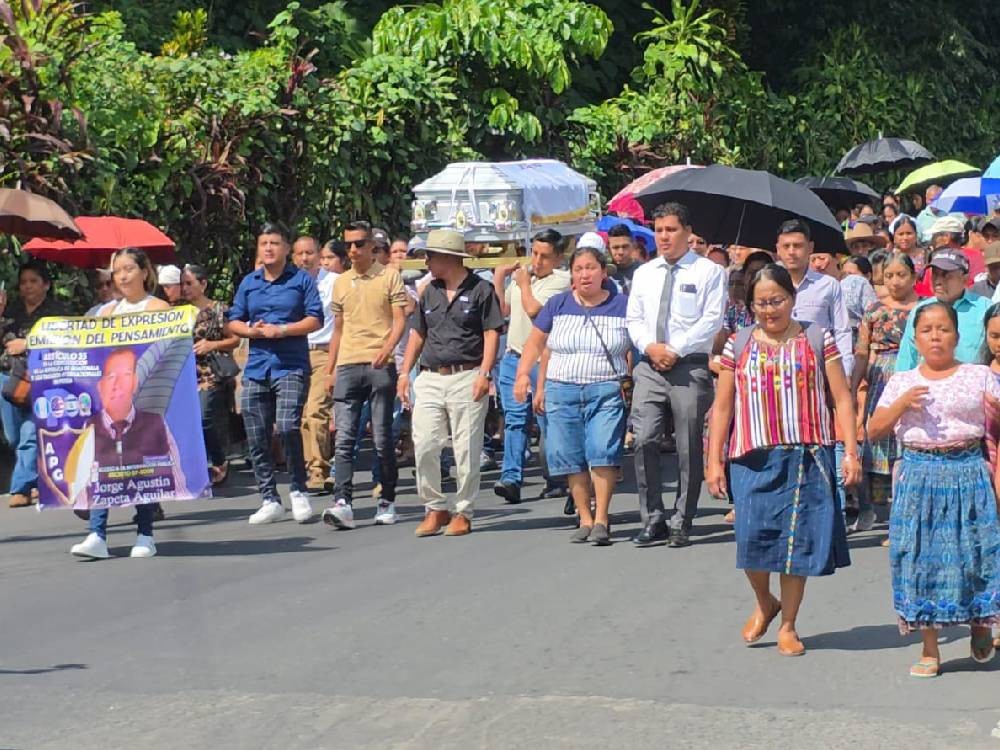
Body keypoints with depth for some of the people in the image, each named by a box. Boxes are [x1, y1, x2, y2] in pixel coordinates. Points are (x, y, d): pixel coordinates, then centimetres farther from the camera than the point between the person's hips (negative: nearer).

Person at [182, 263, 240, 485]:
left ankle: (220, 464, 4)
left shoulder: (219, 309, 1)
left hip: (212, 377, -5)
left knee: (205, 421, -16)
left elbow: (235, 340, 0)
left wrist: (212, 345, -14)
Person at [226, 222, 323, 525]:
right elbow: (232, 322, 16)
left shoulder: (301, 280, 3)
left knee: (287, 426, -20)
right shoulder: (248, 283, 14)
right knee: (257, 438, 3)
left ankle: (298, 491, -2)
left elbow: (315, 319, -4)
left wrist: (281, 330, -14)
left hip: (292, 366, -5)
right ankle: (269, 500, 12)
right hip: (256, 368, 5)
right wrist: (251, 330, -5)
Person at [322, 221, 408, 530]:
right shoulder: (341, 282, 15)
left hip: (380, 366, -3)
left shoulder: (389, 276, 2)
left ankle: (387, 502, 12)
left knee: (383, 439, 2)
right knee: (344, 439, -8)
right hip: (347, 366, 4)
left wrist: (387, 348, -22)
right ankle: (343, 504, -15)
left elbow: (400, 320, -4)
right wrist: (330, 369, 16)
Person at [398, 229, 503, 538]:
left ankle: (463, 512, 9)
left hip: (466, 377, -5)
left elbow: (492, 333, -4)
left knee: (466, 449, -2)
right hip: (430, 378, 5)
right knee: (424, 445, -3)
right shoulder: (429, 292, 17)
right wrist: (404, 373, 12)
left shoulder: (481, 290, -1)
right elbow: (417, 334, 21)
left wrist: (484, 373, -14)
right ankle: (435, 508, 9)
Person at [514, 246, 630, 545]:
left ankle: (601, 519, -11)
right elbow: (535, 341, 14)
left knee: (603, 450, -17)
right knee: (570, 458, 2)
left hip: (607, 391, -3)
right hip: (562, 390, 3)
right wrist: (523, 374, 2)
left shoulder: (622, 306, 4)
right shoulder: (558, 305, 8)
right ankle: (585, 518, 12)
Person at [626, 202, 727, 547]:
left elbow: (712, 320, -7)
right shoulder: (643, 274, 17)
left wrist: (676, 350, -13)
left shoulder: (708, 272, 1)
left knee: (689, 448, 0)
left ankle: (681, 524, 8)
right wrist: (650, 347, -6)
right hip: (650, 367, 4)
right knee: (644, 441, -9)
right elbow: (634, 319, 14)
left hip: (691, 366, -4)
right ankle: (652, 520, 0)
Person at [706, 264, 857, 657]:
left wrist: (851, 452, -4)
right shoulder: (738, 345, 9)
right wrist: (714, 461, 4)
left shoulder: (817, 340, 5)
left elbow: (842, 398, 4)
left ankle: (788, 625, 15)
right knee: (752, 537, -8)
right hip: (752, 458, 1)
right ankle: (764, 604, 21)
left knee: (798, 540, 1)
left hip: (806, 456, -1)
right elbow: (722, 406, 9)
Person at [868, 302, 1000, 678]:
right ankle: (930, 651, 10)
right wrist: (902, 403, -11)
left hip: (968, 474, -1)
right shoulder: (901, 382, 8)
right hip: (919, 475, 1)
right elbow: (874, 430, 2)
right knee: (921, 557, 1)